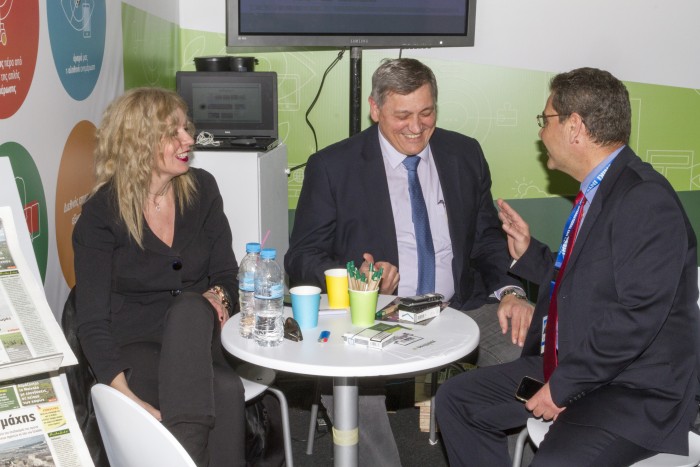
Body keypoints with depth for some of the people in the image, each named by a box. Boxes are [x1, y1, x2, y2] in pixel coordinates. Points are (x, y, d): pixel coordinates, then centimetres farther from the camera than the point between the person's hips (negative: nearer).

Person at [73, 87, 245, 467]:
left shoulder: (201, 189, 2)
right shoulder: (101, 214, -10)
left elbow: (225, 274, 10)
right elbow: (93, 324, -12)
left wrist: (217, 296, -15)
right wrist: (129, 399, -27)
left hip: (196, 336, 4)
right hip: (134, 346, -3)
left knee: (189, 307, -34)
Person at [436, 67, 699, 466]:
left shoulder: (646, 200, -19)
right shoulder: (596, 193, 10)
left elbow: (637, 316, -25)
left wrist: (562, 386, -20)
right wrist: (528, 253, 11)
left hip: (636, 392, -9)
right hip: (570, 369, 10)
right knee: (457, 399, 9)